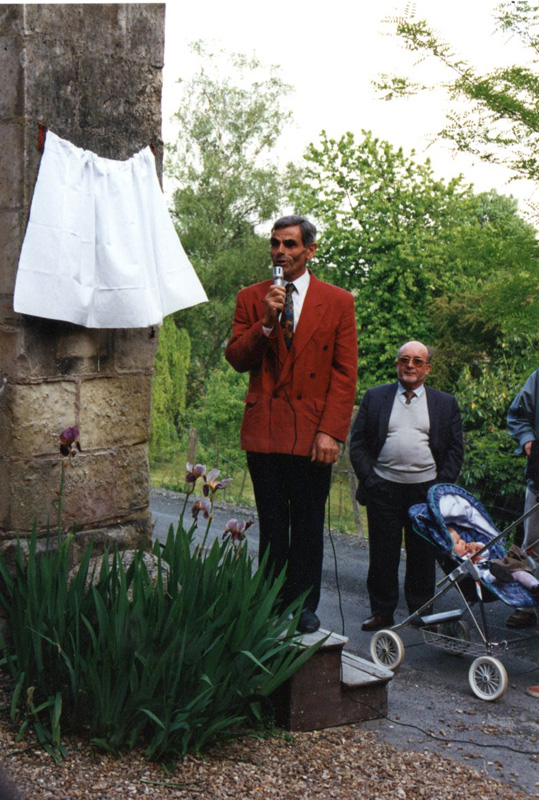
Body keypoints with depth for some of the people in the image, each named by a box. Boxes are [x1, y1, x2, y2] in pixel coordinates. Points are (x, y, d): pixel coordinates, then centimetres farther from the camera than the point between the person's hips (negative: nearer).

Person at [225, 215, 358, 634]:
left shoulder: (338, 302, 3)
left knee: (308, 527, 6)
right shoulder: (251, 298, 9)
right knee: (272, 526, 10)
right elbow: (236, 359, 2)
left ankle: (304, 608, 17)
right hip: (264, 430, 2)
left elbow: (345, 374, -1)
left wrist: (331, 432, -9)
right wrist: (266, 322, -14)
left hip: (312, 433, -1)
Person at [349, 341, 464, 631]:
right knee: (382, 555, 3)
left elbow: (455, 449, 7)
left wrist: (442, 486, -4)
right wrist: (368, 479, -5)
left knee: (423, 555, 5)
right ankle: (381, 612, 14)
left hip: (426, 489, 0)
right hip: (383, 488, 0)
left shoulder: (446, 403, 10)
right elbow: (358, 443, 6)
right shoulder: (374, 398, 9)